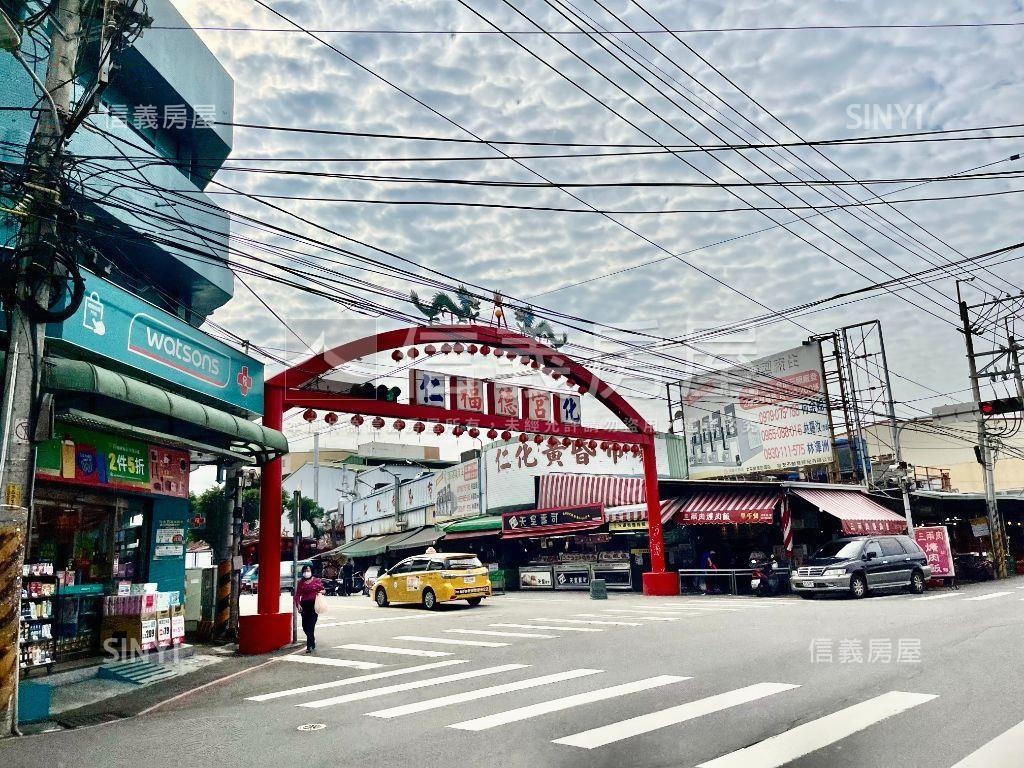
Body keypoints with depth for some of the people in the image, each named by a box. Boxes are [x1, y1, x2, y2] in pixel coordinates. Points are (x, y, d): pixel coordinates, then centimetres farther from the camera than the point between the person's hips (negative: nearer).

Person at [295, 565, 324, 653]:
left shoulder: (316, 581, 1)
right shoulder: (301, 582, 7)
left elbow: (322, 589, 15)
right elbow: (298, 594, 3)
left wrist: (321, 591, -8)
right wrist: (298, 604, -9)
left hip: (314, 604, -3)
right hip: (304, 605, 3)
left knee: (311, 626, -9)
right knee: (305, 626, 7)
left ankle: (309, 646, -3)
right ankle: (312, 641, 32)